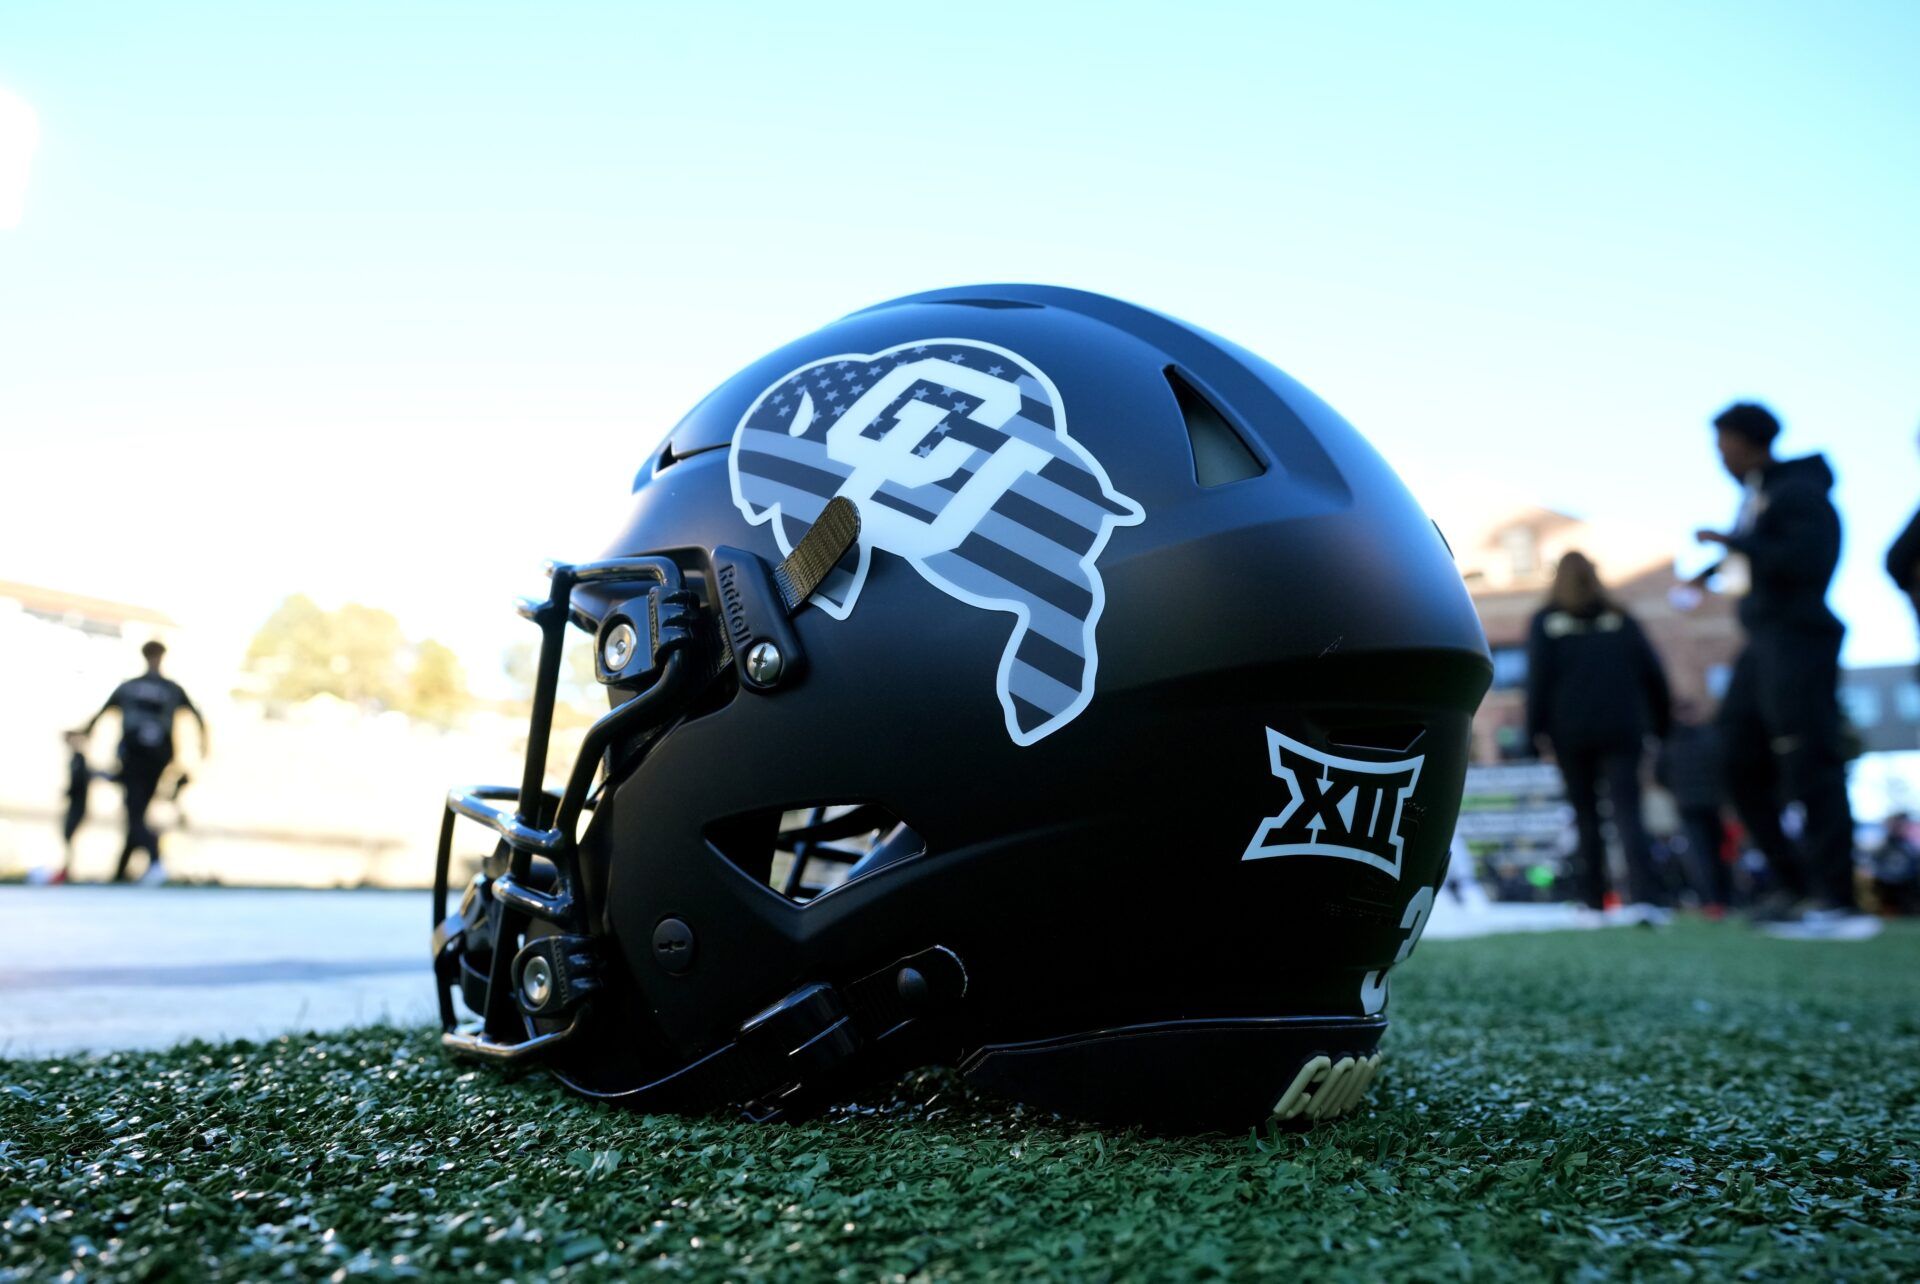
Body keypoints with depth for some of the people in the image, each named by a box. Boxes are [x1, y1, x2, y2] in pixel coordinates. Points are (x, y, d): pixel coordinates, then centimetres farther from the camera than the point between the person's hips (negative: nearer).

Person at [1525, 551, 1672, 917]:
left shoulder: (1545, 621, 4)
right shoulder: (1620, 619, 12)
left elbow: (1538, 677, -4)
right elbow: (1653, 672, 10)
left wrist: (1537, 730, -3)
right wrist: (1660, 725, 15)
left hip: (1571, 733, -1)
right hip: (1621, 731, 1)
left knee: (1585, 815, 9)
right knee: (1627, 812, -5)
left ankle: (1594, 900, 10)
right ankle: (1644, 897, -22)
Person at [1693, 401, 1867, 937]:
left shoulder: (1799, 492, -11)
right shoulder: (1758, 494, 16)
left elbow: (1804, 560, -23)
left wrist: (1734, 542, -17)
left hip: (1797, 640, -10)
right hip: (1763, 646, 10)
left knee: (1809, 767, -10)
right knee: (1742, 766, 10)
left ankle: (1832, 899, -6)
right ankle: (1791, 883, 16)